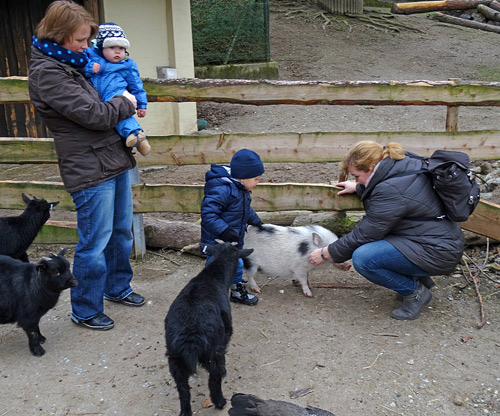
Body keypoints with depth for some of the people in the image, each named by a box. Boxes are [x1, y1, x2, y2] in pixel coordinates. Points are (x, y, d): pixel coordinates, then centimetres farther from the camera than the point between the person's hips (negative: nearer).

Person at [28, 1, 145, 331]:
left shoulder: (71, 63, 14)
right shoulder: (47, 72, -15)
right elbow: (93, 115, -20)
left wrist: (123, 105, 9)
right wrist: (125, 103, -3)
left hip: (115, 160, 9)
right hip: (91, 170, -9)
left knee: (122, 232, 18)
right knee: (95, 243, 1)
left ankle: (117, 287, 38)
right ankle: (85, 311, 19)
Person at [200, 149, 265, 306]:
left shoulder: (242, 189, 4)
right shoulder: (222, 190, -30)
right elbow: (208, 214, -34)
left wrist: (256, 221, 28)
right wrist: (224, 230, -39)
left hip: (233, 242, 10)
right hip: (217, 243, -10)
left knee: (237, 265, 25)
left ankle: (238, 292, 46)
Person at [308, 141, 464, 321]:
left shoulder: (391, 192, -26)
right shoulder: (405, 164, 0)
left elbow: (363, 235, -18)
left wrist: (326, 253, -7)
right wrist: (357, 188, 30)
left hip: (438, 254, -10)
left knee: (362, 259, -23)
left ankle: (415, 292, -1)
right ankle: (419, 277, 18)